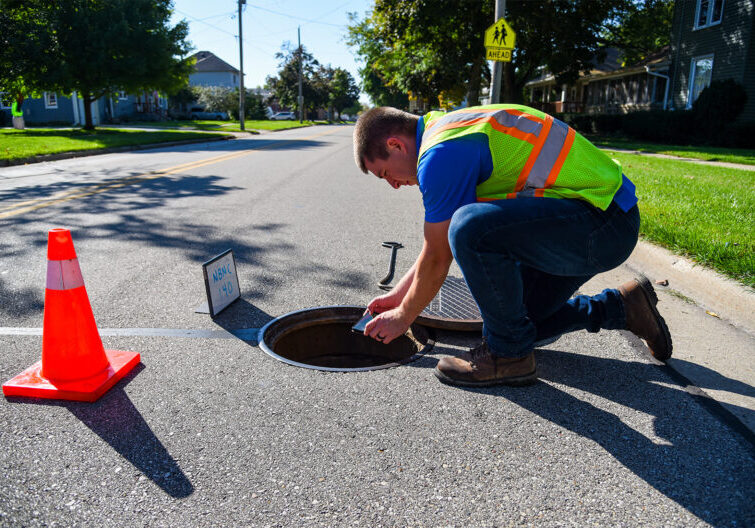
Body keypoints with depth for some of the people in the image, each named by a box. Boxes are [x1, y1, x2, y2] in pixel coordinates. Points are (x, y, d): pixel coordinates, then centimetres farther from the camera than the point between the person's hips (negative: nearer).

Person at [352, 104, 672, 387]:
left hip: (603, 223, -11)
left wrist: (403, 317, 5)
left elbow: (437, 259, -12)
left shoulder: (441, 153, -19)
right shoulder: (451, 127, 14)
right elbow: (440, 243, 21)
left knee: (471, 228, -30)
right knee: (523, 323, 15)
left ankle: (510, 354, -9)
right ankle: (622, 307, 27)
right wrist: (398, 294, 23)